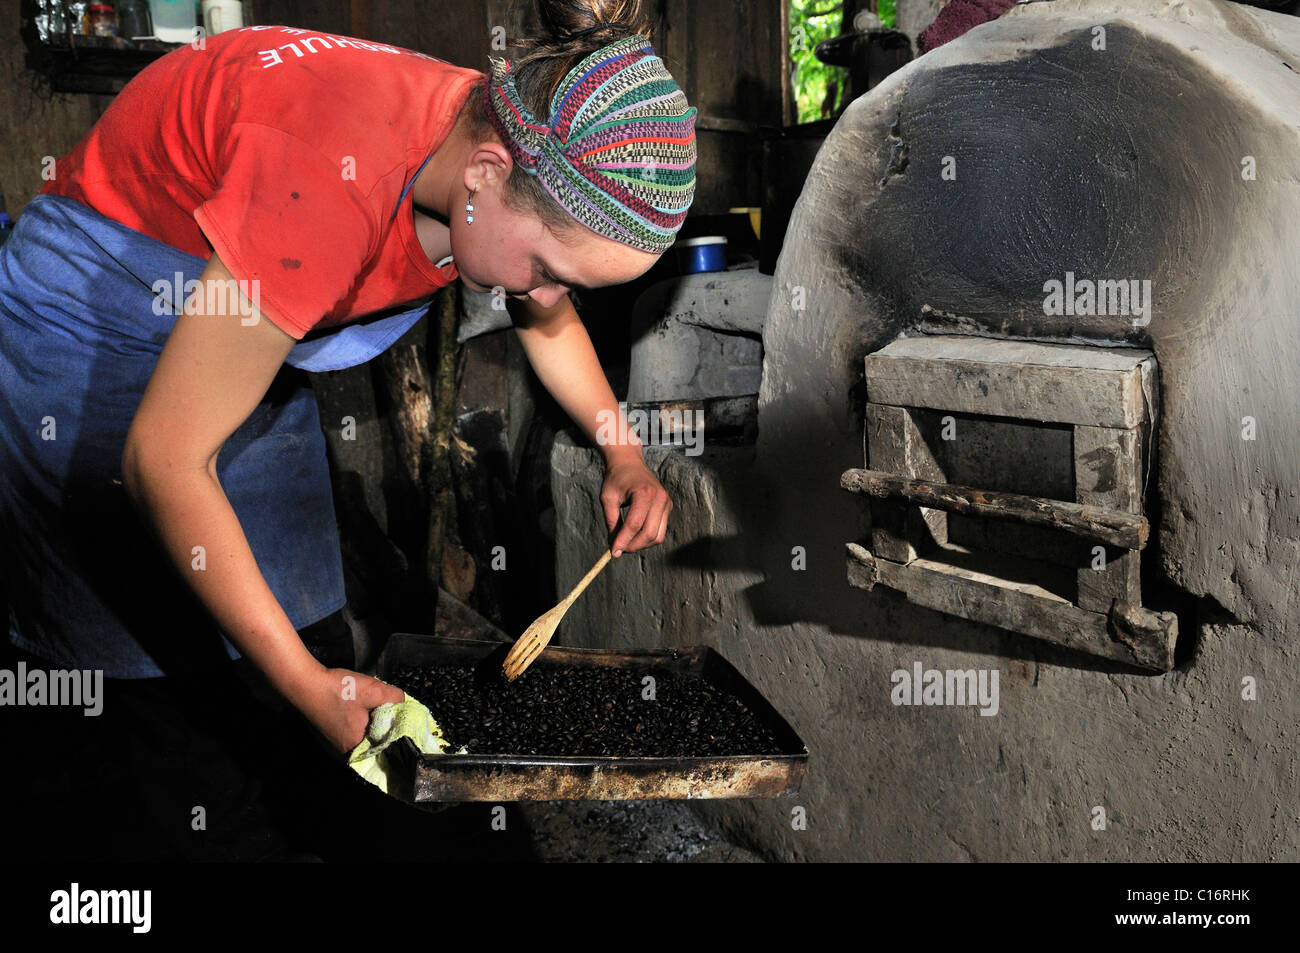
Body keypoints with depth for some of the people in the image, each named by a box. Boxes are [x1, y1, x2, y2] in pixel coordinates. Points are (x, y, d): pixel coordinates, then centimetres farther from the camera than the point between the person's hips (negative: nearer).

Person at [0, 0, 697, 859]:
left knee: (300, 624, 4)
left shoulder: (514, 157, -15)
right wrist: (312, 689, -29)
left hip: (244, 336, 7)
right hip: (93, 324, -6)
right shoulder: (337, 178, -39)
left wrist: (624, 454, -6)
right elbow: (164, 459, -33)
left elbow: (550, 321, 10)